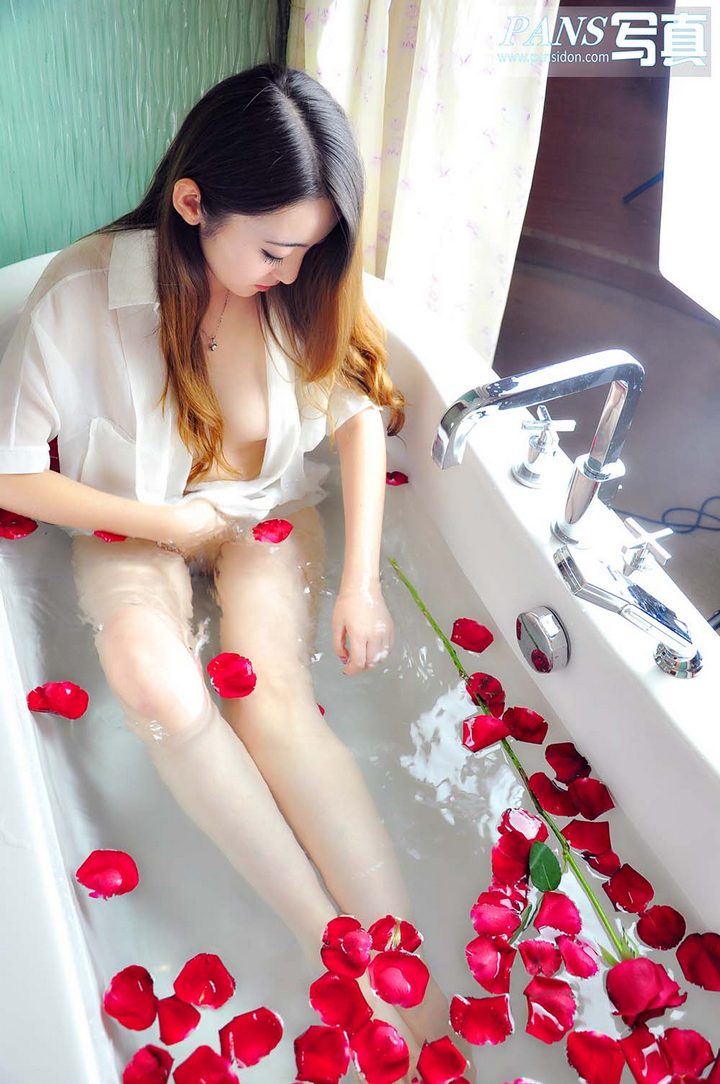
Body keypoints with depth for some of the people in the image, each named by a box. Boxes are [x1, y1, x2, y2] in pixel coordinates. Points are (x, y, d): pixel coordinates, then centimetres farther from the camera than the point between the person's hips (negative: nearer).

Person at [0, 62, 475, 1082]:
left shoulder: (301, 285, -12)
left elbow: (360, 413, -3)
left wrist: (363, 581, -13)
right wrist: (156, 519, -15)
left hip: (264, 513, 1)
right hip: (133, 527, -1)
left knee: (272, 693, -28)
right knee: (155, 683, -33)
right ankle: (342, 952, -27)